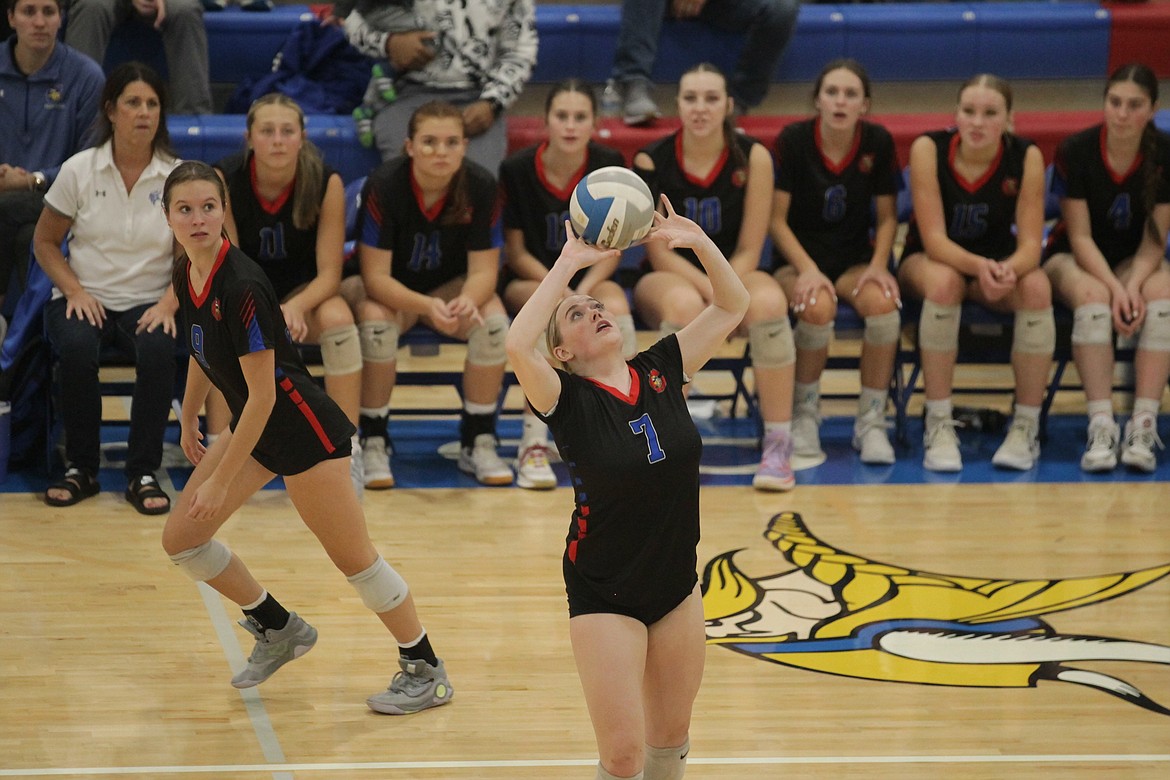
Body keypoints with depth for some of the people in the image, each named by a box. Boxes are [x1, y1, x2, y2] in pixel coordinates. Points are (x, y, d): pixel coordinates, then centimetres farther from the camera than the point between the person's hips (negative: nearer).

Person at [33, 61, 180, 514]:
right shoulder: (79, 170, 0)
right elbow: (45, 242, 7)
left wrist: (168, 304, -16)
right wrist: (75, 291, -9)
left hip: (147, 305, 0)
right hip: (84, 300, 0)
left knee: (158, 350, -34)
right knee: (76, 348, -34)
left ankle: (143, 474, -19)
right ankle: (80, 470, -14)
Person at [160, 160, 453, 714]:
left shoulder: (242, 286, -27)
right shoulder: (185, 275, -2)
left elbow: (262, 394, -24)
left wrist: (221, 482, -20)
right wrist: (189, 419, 26)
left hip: (304, 431, -9)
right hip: (256, 428, 9)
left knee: (353, 557, -2)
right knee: (181, 538, 8)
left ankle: (426, 672, 13)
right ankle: (278, 628, 26)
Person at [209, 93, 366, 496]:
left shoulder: (326, 183, -19)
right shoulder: (225, 179, -18)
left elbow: (329, 273, -17)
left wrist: (295, 307, -38)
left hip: (305, 292, 0)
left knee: (337, 317, -31)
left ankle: (349, 451, -23)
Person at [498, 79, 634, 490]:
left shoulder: (610, 165, -7)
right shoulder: (517, 169, -12)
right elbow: (515, 252, -7)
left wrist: (584, 289, -21)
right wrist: (561, 290, -22)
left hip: (590, 278, 2)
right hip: (529, 279, -2)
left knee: (616, 307, -32)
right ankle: (533, 441, -33)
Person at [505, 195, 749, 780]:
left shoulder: (661, 372, -1)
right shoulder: (568, 400, -13)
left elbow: (732, 305, 4)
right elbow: (517, 347, -33)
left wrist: (697, 241, -12)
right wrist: (569, 264, -28)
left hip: (677, 585, 5)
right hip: (604, 596, -4)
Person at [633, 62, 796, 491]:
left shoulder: (752, 157, -7)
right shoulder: (652, 161, -9)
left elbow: (748, 249, -6)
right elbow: (660, 253, -9)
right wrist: (714, 294, -22)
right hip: (670, 278, -1)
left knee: (768, 301, -33)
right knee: (684, 304, -37)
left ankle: (779, 445, -26)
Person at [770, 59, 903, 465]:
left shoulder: (879, 142, -2)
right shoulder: (792, 140, -9)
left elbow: (887, 217, 6)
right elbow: (777, 220, -6)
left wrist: (879, 264, -11)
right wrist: (807, 270, -19)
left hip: (856, 259, 2)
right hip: (800, 258, -2)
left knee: (882, 303, -31)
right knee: (818, 308, -35)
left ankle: (871, 421, -14)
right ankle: (805, 415, -9)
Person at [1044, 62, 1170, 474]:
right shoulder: (1075, 150, -18)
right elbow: (1080, 236, -15)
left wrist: (1134, 285, -28)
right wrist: (1114, 288, -30)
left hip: (1137, 259, 2)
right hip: (1075, 256, -2)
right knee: (1093, 297, -36)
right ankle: (1101, 426, -40)